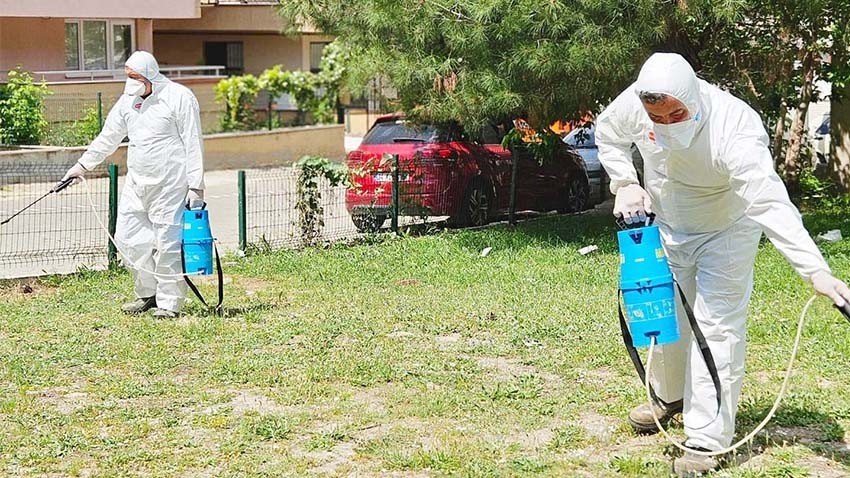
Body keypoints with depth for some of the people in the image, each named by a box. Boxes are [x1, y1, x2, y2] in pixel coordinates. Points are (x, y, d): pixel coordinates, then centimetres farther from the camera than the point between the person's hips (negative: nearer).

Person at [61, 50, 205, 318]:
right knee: (128, 237, 5)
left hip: (170, 185, -7)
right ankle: (149, 293, 19)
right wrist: (82, 165, 20)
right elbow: (108, 137, 21)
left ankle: (169, 302, 5)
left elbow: (193, 145, -9)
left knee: (167, 241, -5)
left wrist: (195, 186, -12)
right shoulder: (129, 99, 11)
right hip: (136, 183, 7)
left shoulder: (179, 97, -8)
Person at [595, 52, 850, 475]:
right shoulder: (634, 103, -25)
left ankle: (706, 442, -6)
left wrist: (815, 270, -58)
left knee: (717, 326, -10)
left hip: (726, 230, -5)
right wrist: (625, 184, -13)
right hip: (665, 224, 5)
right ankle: (669, 397, 41)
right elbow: (607, 134, 0)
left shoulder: (736, 131, -40)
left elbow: (770, 203, -49)